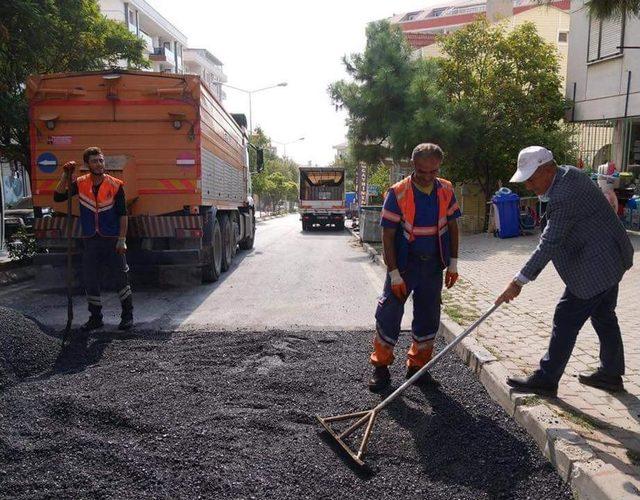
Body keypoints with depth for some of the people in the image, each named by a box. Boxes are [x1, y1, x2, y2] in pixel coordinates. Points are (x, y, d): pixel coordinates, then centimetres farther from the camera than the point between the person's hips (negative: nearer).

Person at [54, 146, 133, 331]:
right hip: (90, 240, 3)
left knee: (121, 277, 2)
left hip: (112, 239, -3)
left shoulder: (115, 185, -4)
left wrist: (122, 239, -9)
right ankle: (95, 318, 21)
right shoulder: (80, 184, 3)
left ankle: (127, 316, 15)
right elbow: (58, 197, -3)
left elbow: (123, 214, -4)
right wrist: (65, 176, -10)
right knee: (90, 280, 8)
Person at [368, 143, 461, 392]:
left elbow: (452, 226, 8)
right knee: (389, 315, -3)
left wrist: (453, 264, 4)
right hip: (403, 264, -4)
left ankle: (417, 366, 26)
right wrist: (394, 274, -16)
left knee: (429, 319, 10)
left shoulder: (446, 190, -2)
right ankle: (381, 367, 14)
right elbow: (388, 235, -14)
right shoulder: (398, 193, -15)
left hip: (433, 266, 4)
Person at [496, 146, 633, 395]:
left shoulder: (563, 198, -27)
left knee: (566, 320, -5)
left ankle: (546, 379, 5)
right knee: (603, 317, 20)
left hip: (595, 266, -11)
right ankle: (611, 374, 35)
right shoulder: (569, 173, 4)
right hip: (609, 258, 11)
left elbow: (548, 246, -27)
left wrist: (519, 282, -24)